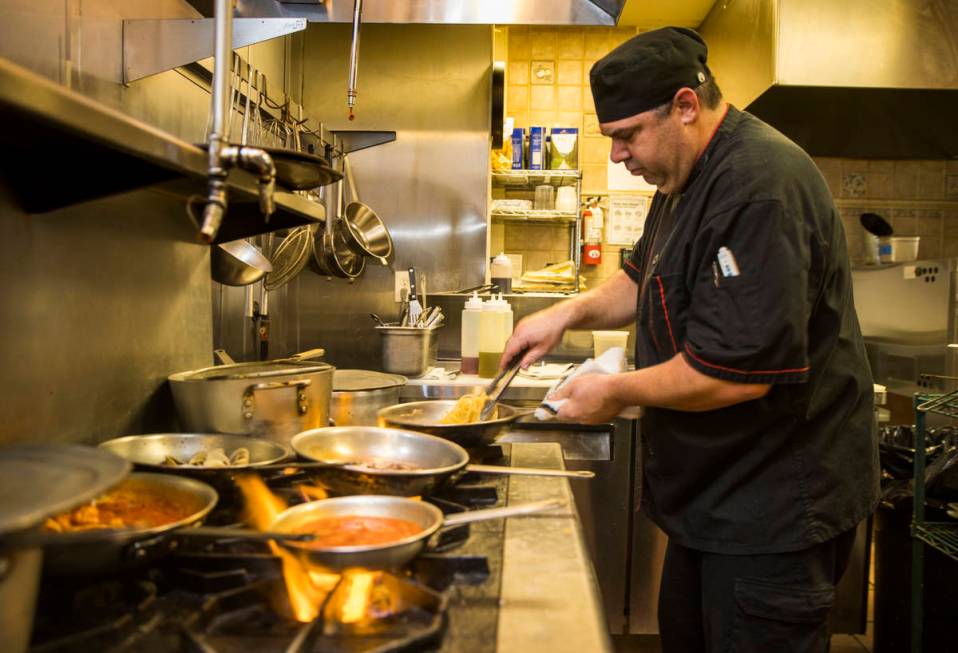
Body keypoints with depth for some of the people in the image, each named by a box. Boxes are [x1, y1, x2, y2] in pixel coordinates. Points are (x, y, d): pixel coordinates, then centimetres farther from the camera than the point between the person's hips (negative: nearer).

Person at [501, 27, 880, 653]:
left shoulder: (762, 184, -25)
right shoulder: (688, 178, 8)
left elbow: (739, 370, -30)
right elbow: (648, 281, 21)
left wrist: (617, 392, -16)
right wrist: (571, 312, 3)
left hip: (776, 504, -10)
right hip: (715, 493, 10)